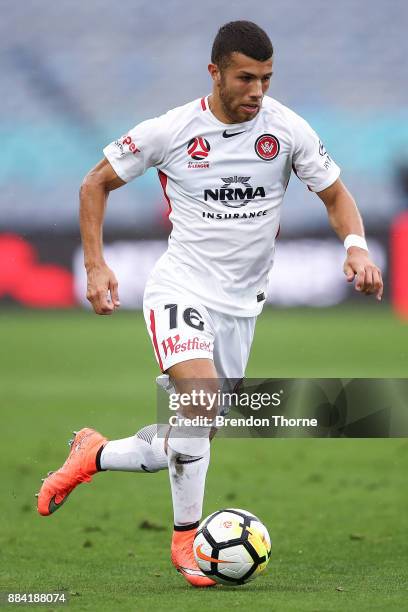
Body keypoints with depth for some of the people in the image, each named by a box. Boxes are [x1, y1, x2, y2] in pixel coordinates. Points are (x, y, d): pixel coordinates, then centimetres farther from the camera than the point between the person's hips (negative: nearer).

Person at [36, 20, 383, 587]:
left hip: (241, 304, 4)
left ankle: (95, 454, 36)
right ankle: (187, 538, -13)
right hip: (181, 288, -4)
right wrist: (96, 265, -7)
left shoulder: (287, 129, -5)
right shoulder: (171, 131, -11)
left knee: (187, 445, 8)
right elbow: (96, 184, 2)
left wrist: (357, 247, -15)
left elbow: (335, 195, 6)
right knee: (200, 396, -29)